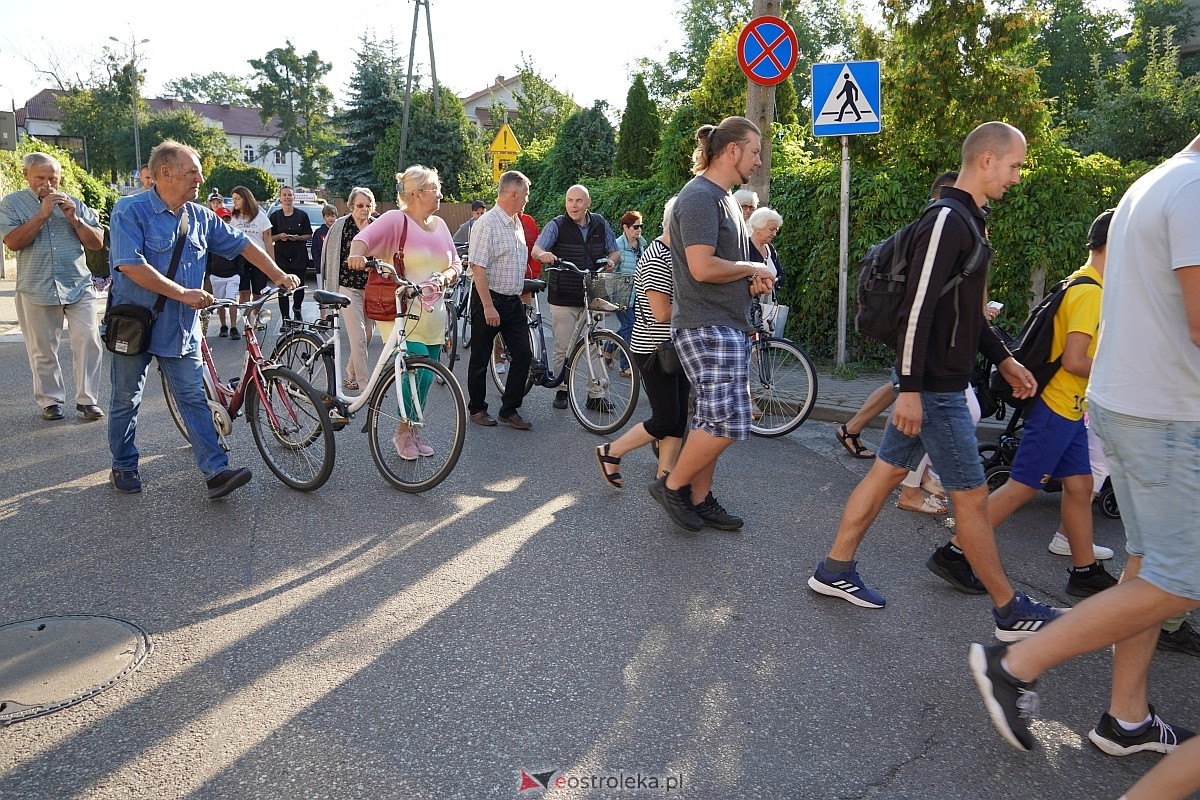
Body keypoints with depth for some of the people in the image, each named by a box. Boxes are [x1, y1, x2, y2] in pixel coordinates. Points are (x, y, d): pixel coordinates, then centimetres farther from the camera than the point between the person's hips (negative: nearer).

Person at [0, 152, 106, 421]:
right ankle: (50, 400, 17)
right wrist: (42, 214, -14)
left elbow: (97, 243, 6)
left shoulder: (73, 203, 11)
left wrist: (74, 219, -8)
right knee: (42, 350, 5)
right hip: (36, 290, -1)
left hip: (79, 287, 1)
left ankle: (87, 399, 2)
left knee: (88, 342, -6)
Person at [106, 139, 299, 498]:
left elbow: (241, 243, 12)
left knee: (194, 398, 0)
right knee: (126, 400, 10)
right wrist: (183, 293, -22)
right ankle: (123, 466, 27)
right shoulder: (130, 210, -12)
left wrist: (278, 276, 7)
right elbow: (130, 265, -23)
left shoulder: (200, 217, 5)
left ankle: (216, 471, -4)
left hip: (181, 328, 4)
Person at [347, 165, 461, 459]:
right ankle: (402, 431, 8)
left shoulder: (439, 224, 13)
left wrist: (446, 276, -8)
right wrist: (356, 254, -43)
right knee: (418, 373, -14)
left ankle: (413, 430, 27)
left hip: (432, 313, 7)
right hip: (401, 311, -7)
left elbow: (456, 264, 14)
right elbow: (365, 237, -21)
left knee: (425, 376, 10)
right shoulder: (396, 220, -7)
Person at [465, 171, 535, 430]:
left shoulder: (517, 223, 11)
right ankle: (477, 409, 21)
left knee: (523, 355, 3)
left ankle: (510, 409, 13)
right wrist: (488, 306, -22)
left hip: (513, 301, 8)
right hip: (489, 300, -8)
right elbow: (478, 268, -20)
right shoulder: (487, 224, -15)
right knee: (480, 359, 7)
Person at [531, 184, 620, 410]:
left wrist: (611, 261, -5)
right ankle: (561, 390, 18)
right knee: (562, 348, 2)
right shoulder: (557, 225, -1)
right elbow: (536, 249, -13)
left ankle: (596, 394, 9)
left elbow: (614, 251, 19)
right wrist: (543, 254, -37)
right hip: (564, 299, -2)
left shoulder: (601, 224, 9)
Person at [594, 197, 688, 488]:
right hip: (654, 351, -9)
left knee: (678, 417, 8)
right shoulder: (656, 258, -19)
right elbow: (662, 313, -25)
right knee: (666, 420, -4)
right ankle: (610, 452, 14)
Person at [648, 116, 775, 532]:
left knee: (713, 420, 12)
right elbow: (703, 267, -24)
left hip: (730, 326, 10)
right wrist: (753, 269, -8)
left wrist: (754, 279, 5)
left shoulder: (723, 197, 18)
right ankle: (672, 485, 5)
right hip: (706, 328, -10)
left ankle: (699, 499, 22)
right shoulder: (699, 196, -14)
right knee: (727, 422, -12)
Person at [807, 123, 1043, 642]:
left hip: (938, 382, 10)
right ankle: (1010, 612, 16)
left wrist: (1003, 359, 20)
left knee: (888, 470, 13)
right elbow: (917, 309, -23)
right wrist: (910, 388, -25)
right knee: (972, 495, 1)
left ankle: (835, 571, 23)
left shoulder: (968, 221, 15)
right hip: (934, 386, -10)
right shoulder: (947, 221, -17)